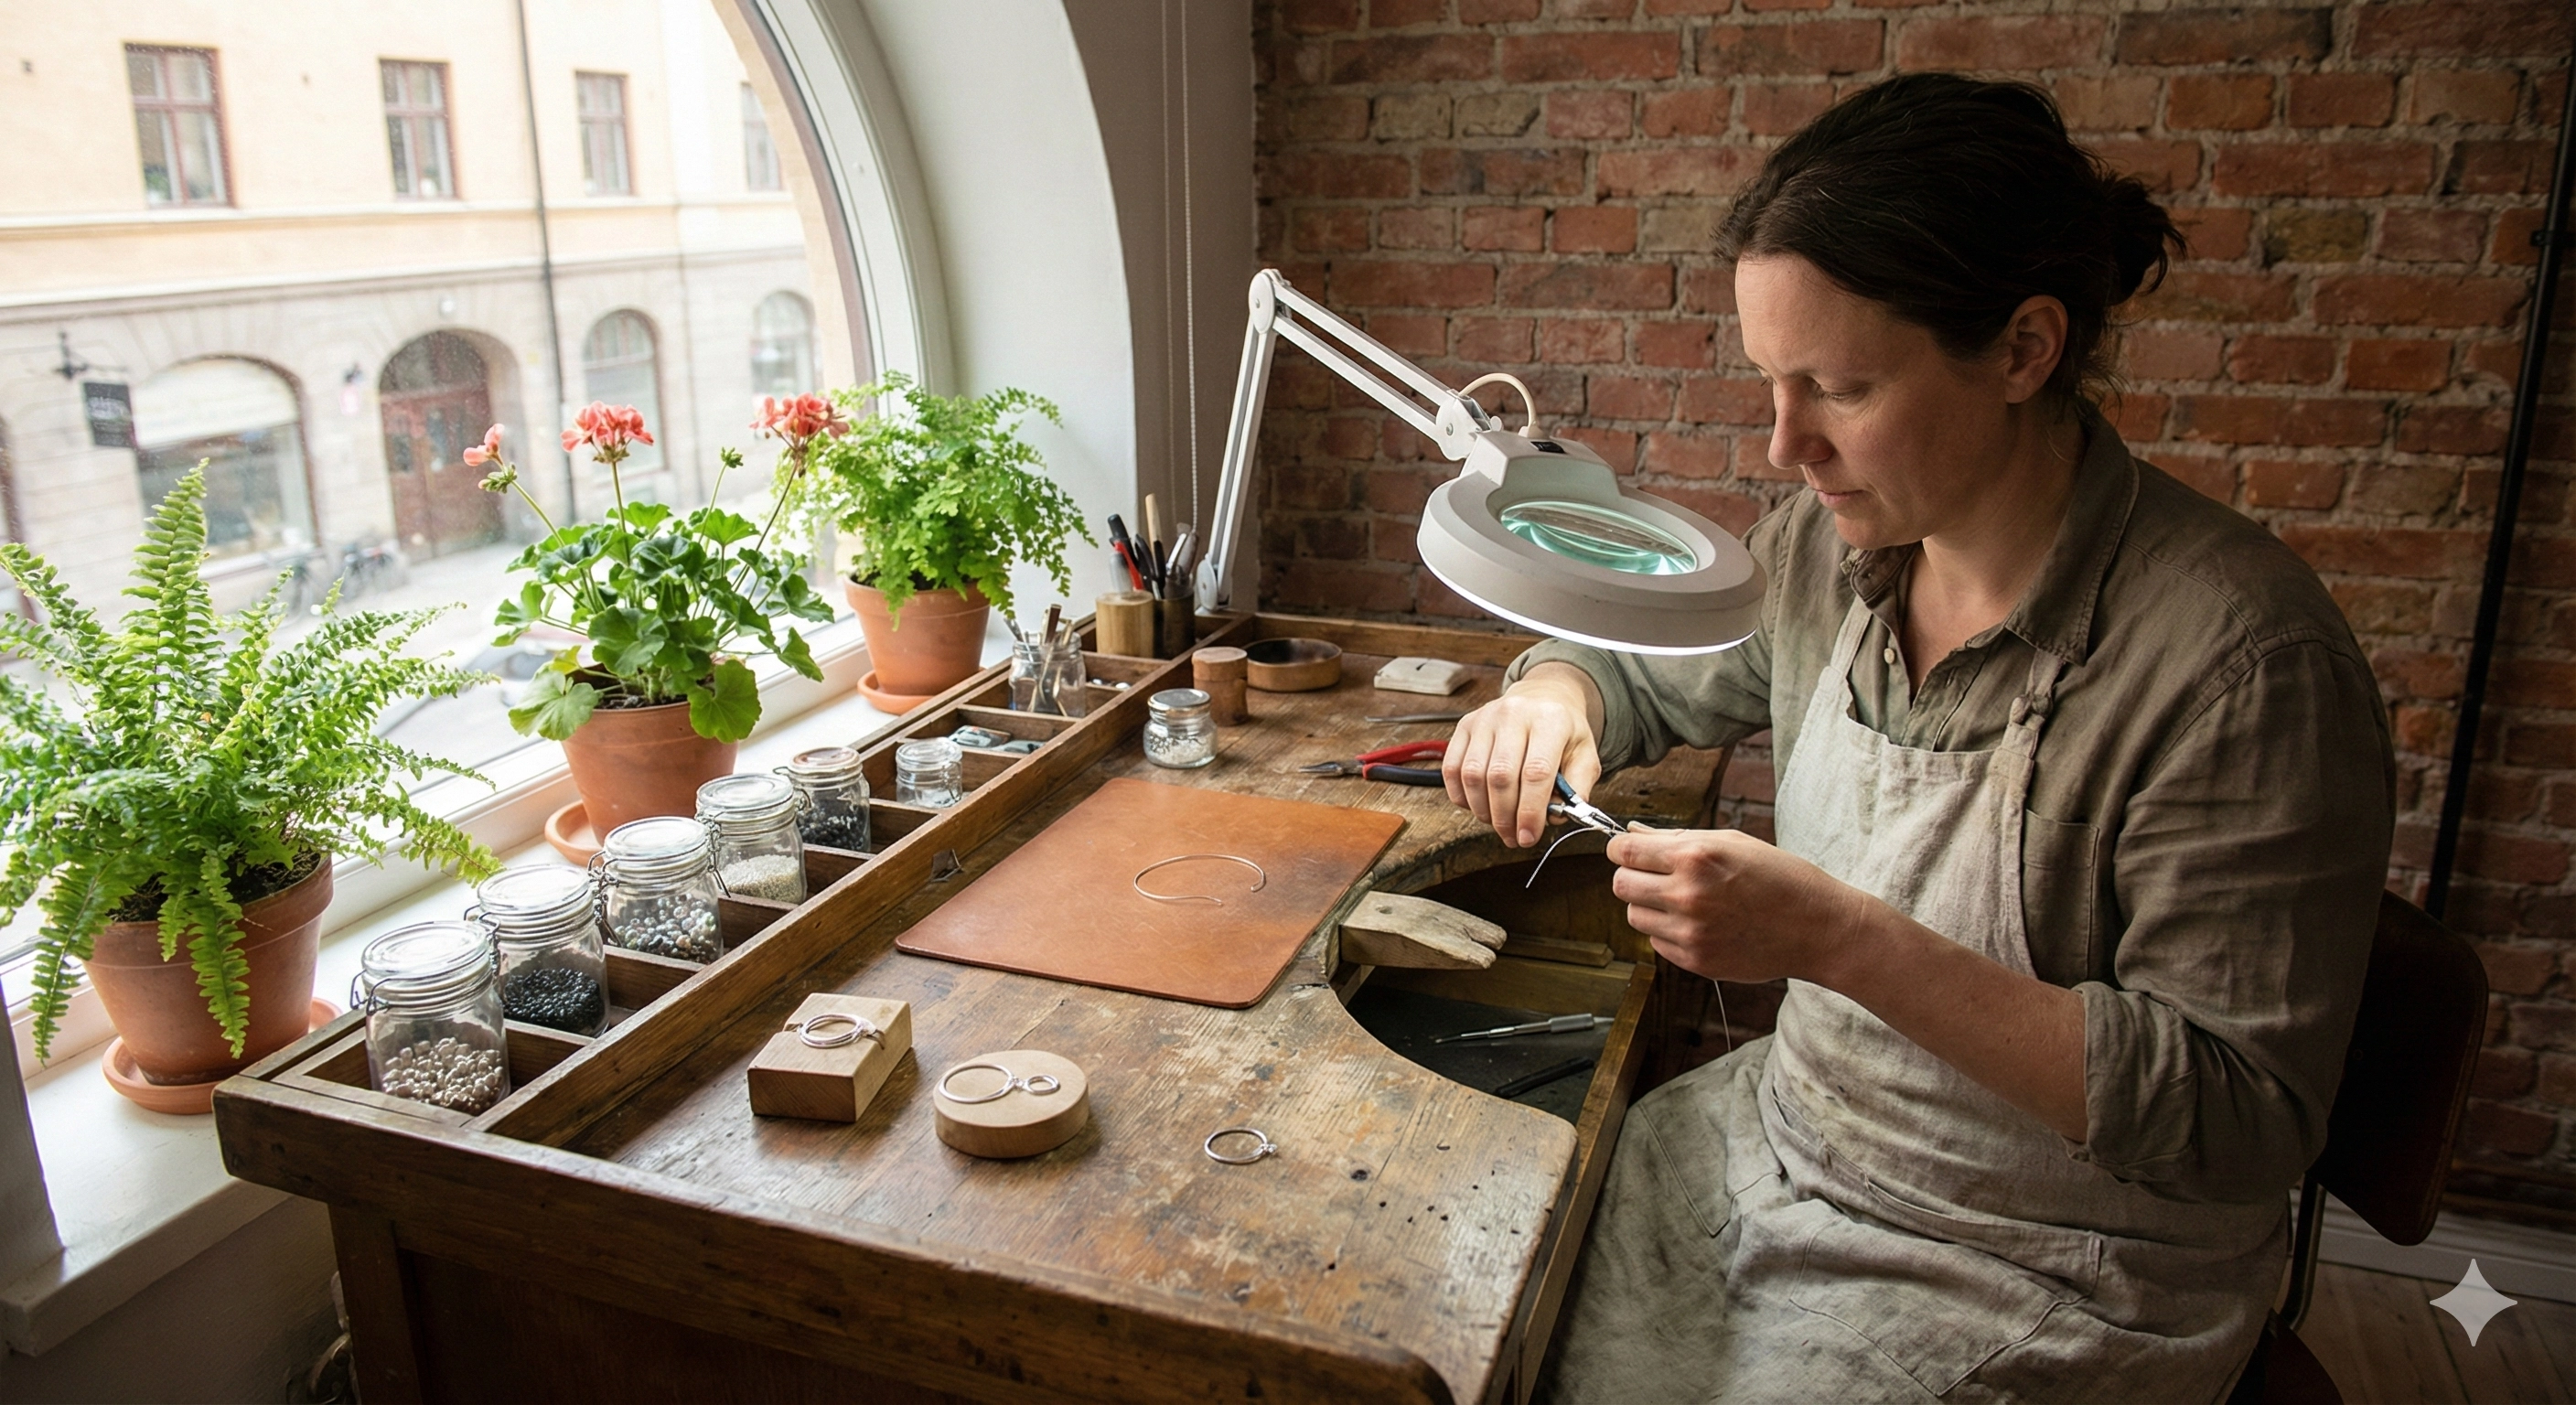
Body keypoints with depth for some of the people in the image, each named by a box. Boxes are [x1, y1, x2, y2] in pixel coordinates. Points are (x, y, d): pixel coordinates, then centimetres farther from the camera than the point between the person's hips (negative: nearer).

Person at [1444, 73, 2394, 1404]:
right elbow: (1647, 669, 12)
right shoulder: (1829, 547, -6)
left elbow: (2239, 1122, -24)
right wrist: (1555, 695, -13)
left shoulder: (2238, 659, -25)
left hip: (2047, 1284, -5)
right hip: (1785, 1134, 6)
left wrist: (1843, 939, -33)